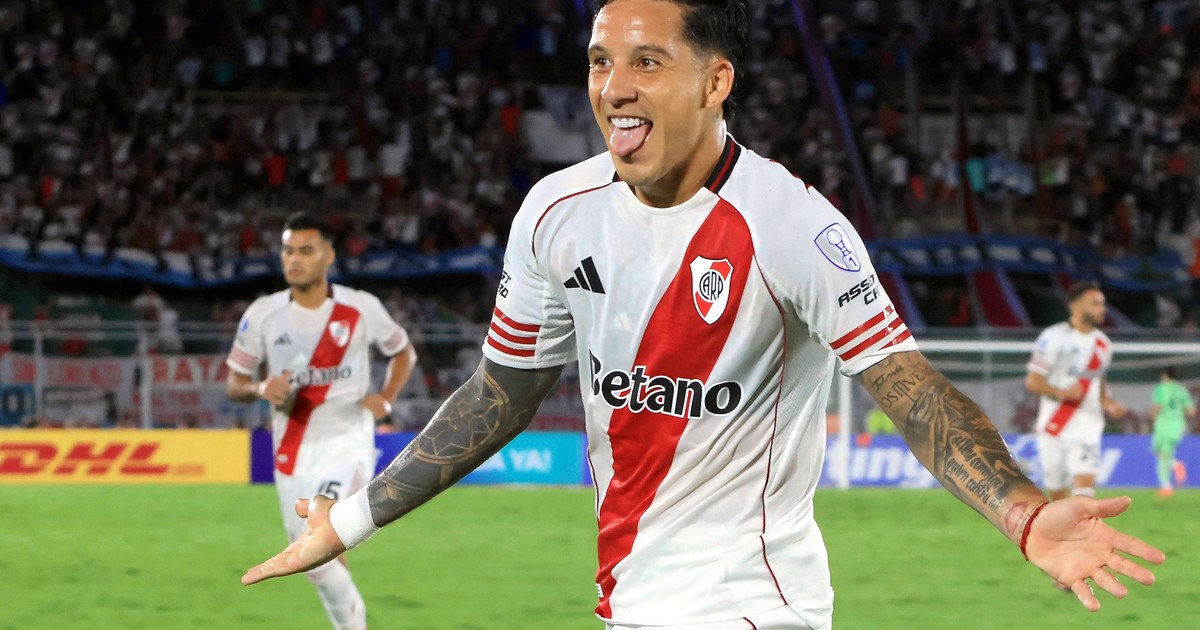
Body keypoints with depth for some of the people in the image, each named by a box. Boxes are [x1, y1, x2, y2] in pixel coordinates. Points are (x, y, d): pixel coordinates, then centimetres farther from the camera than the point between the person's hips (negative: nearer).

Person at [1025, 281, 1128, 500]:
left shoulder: (1103, 344, 8)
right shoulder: (1053, 338, -8)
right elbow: (1032, 382, -10)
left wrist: (1108, 404, 3)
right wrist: (1061, 393, -27)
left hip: (1087, 427, 3)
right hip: (1054, 428, -3)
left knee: (1085, 486, -16)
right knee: (1057, 495, 5)